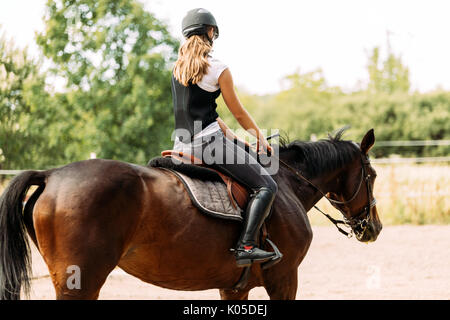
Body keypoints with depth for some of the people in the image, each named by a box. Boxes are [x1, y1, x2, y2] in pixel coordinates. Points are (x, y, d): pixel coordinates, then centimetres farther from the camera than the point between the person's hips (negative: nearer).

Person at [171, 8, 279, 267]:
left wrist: (234, 138, 26)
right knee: (266, 186, -6)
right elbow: (239, 113, 1)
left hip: (183, 146, 8)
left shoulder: (178, 68, 14)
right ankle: (246, 246, -22)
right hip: (209, 141, -8)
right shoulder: (218, 69, -7)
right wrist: (260, 138, 18)